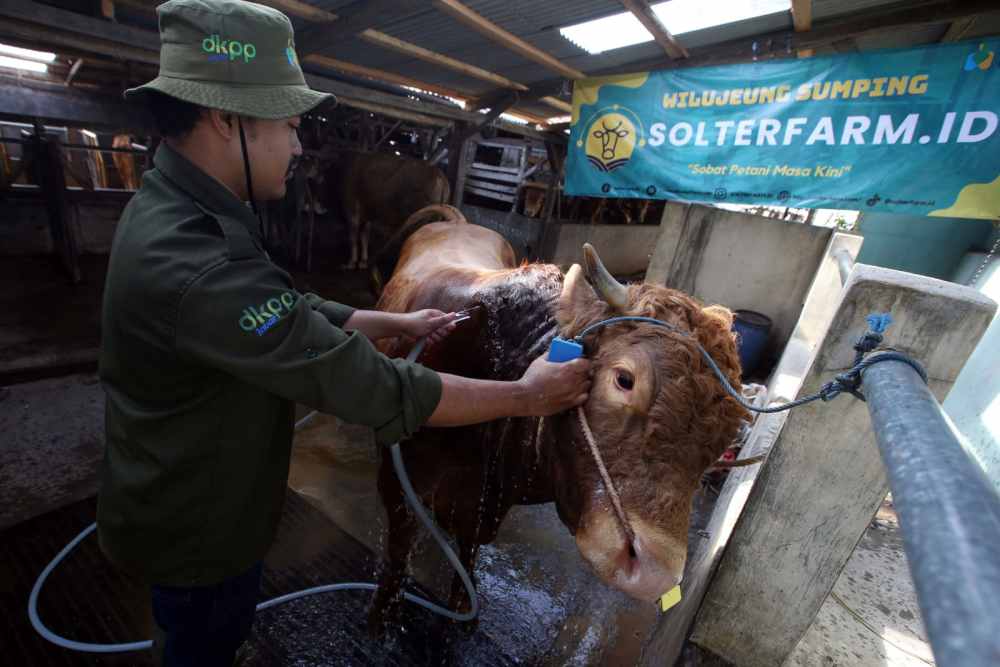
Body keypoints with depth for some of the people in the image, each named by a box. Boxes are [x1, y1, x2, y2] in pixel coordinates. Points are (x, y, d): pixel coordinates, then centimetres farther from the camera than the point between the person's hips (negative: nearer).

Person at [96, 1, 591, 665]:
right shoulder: (194, 263, -37)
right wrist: (527, 395, -27)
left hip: (192, 499, 8)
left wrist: (401, 322, 2)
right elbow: (373, 387, -38)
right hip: (196, 528, -8)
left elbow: (297, 314, 3)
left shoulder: (179, 214, -3)